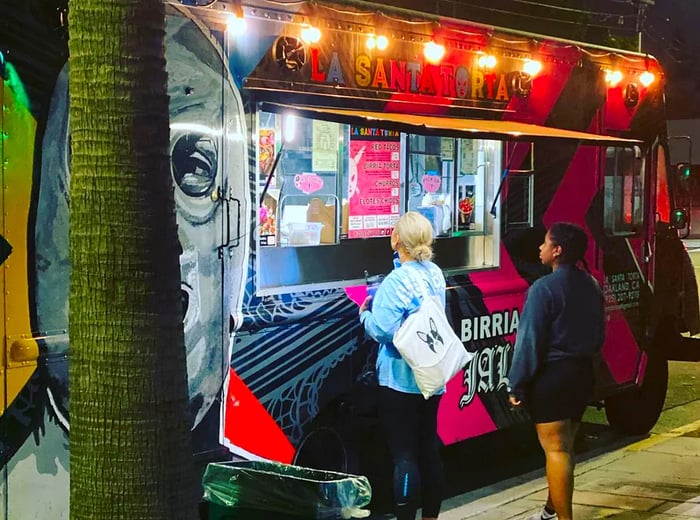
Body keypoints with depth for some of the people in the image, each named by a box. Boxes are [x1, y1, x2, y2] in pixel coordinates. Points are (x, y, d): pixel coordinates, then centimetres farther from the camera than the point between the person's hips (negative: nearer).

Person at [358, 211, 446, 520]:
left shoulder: (396, 280, -18)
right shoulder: (435, 274, 7)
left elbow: (383, 330, -23)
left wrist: (365, 314, -3)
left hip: (400, 379, -8)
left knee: (404, 455, -3)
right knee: (429, 450, 15)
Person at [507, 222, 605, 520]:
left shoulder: (544, 288, -17)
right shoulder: (591, 286, 7)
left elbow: (529, 340, -17)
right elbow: (598, 335, 16)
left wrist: (516, 386, -12)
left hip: (551, 375, -8)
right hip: (582, 373, 8)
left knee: (555, 449, -3)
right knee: (564, 445, 18)